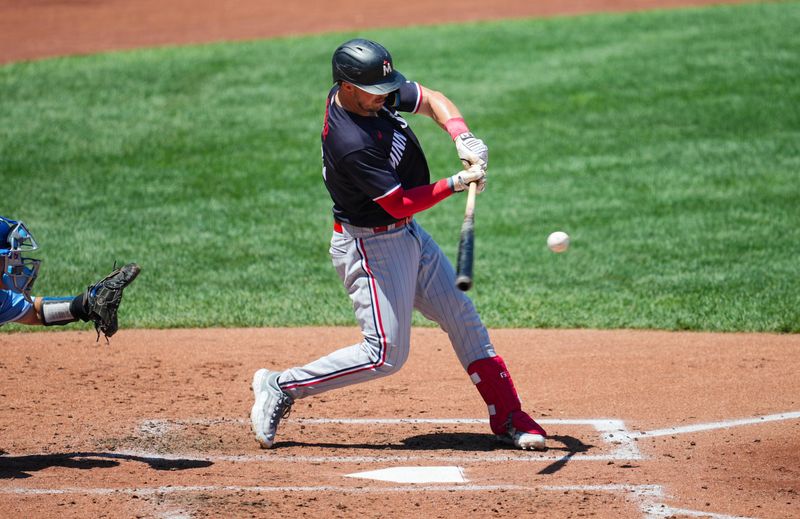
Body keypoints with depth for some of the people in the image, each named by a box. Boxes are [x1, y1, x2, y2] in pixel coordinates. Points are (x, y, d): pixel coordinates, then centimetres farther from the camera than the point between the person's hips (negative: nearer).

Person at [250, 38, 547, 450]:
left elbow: (432, 100, 5)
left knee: (463, 318, 9)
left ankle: (507, 417, 16)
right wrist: (457, 183, -25)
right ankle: (280, 388, 4)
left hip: (408, 234, 9)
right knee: (385, 354, -8)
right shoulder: (351, 145, -32)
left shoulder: (379, 94, -7)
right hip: (370, 246, -9)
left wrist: (462, 138, -12)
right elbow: (400, 203, -25)